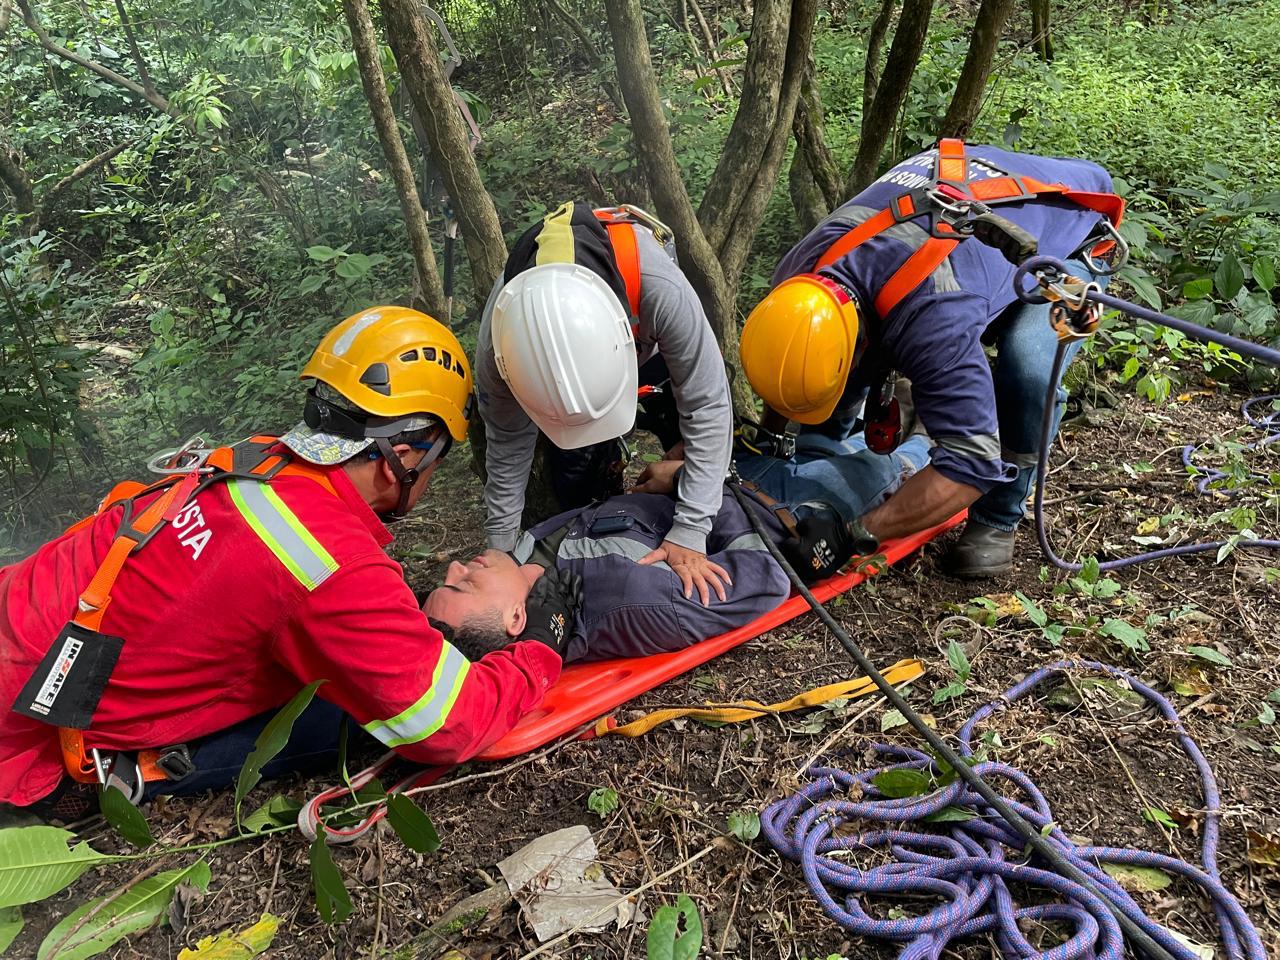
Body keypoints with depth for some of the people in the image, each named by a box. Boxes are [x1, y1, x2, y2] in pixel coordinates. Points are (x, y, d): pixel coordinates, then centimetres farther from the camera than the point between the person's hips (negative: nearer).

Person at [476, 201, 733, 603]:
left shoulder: (660, 288, -49)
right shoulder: (500, 335, -39)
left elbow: (707, 405, -37)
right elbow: (507, 445, -21)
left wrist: (690, 532, -38)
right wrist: (500, 551, -13)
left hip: (649, 341, 0)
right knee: (578, 490, -8)